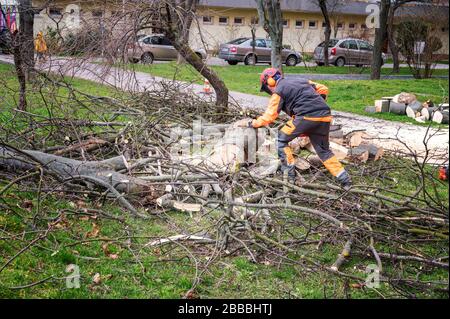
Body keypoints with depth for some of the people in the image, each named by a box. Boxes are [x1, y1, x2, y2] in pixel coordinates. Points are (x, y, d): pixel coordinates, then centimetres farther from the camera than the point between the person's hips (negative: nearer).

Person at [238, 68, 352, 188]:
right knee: (324, 150, 19)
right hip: (325, 116, 7)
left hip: (306, 116, -7)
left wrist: (251, 123, 17)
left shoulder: (278, 91, 8)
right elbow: (323, 90, 27)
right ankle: (345, 179, 13)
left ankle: (289, 175, 7)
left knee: (282, 139, 12)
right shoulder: (300, 81, 27)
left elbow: (268, 117, 6)